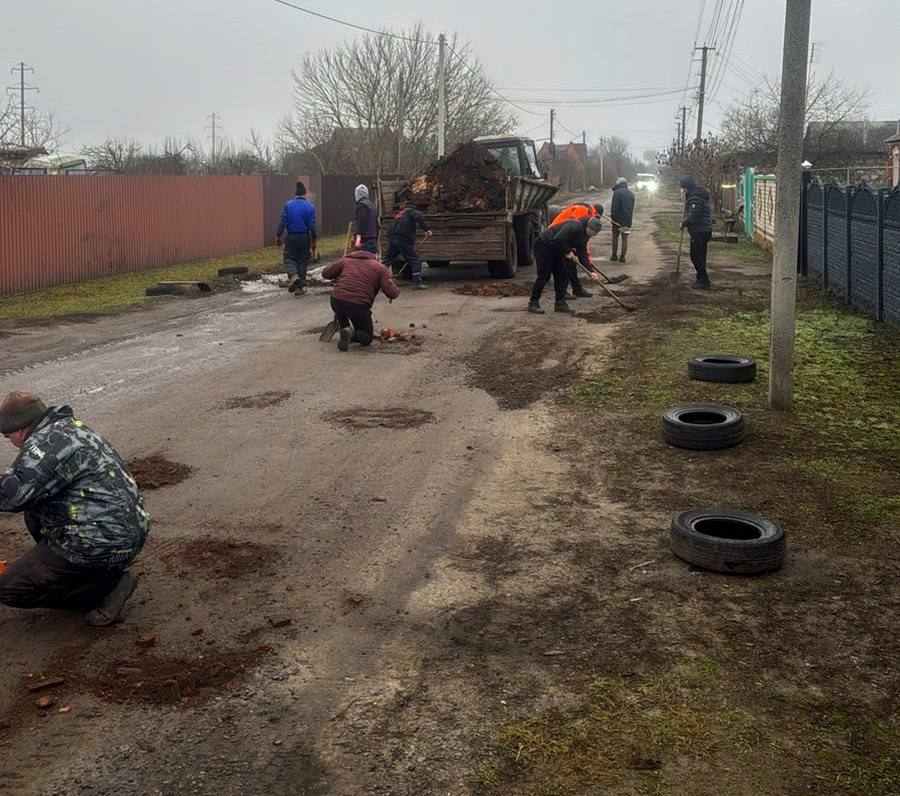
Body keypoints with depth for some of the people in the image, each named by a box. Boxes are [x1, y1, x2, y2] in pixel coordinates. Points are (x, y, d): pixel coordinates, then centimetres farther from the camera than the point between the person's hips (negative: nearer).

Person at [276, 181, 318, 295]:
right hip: (304, 237, 0)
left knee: (289, 258, 12)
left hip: (291, 237, 0)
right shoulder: (310, 206, -4)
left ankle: (294, 276, -17)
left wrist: (278, 236, 4)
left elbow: (282, 222, -5)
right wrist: (314, 240, 2)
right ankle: (300, 287, 11)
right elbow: (312, 226, -6)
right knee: (303, 261, 10)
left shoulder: (288, 205, -3)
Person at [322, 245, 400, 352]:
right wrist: (396, 290, 25)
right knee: (367, 337, 21)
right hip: (359, 306, -2)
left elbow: (325, 273, 23)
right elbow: (392, 293, 1)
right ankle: (350, 335, -11)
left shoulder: (346, 260, 19)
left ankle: (344, 329, 12)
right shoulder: (381, 268, 11)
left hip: (337, 301, 2)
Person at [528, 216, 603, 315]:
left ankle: (560, 303, 8)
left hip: (556, 250, 9)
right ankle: (533, 303, -1)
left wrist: (591, 271, -4)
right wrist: (567, 252, -23)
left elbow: (583, 255, 5)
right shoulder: (574, 227, -25)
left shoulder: (584, 235, 4)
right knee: (544, 276, -9)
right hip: (544, 245, -9)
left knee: (563, 274, 3)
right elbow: (558, 239, -34)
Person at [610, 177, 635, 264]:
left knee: (615, 237, 9)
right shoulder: (631, 194, 10)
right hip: (628, 220, 4)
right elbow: (632, 209, 13)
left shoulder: (617, 192, -8)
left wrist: (612, 216, -6)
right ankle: (623, 257, 3)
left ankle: (614, 255, 10)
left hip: (617, 219, -4)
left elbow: (614, 207, -14)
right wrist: (630, 221, 15)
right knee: (625, 239, 6)